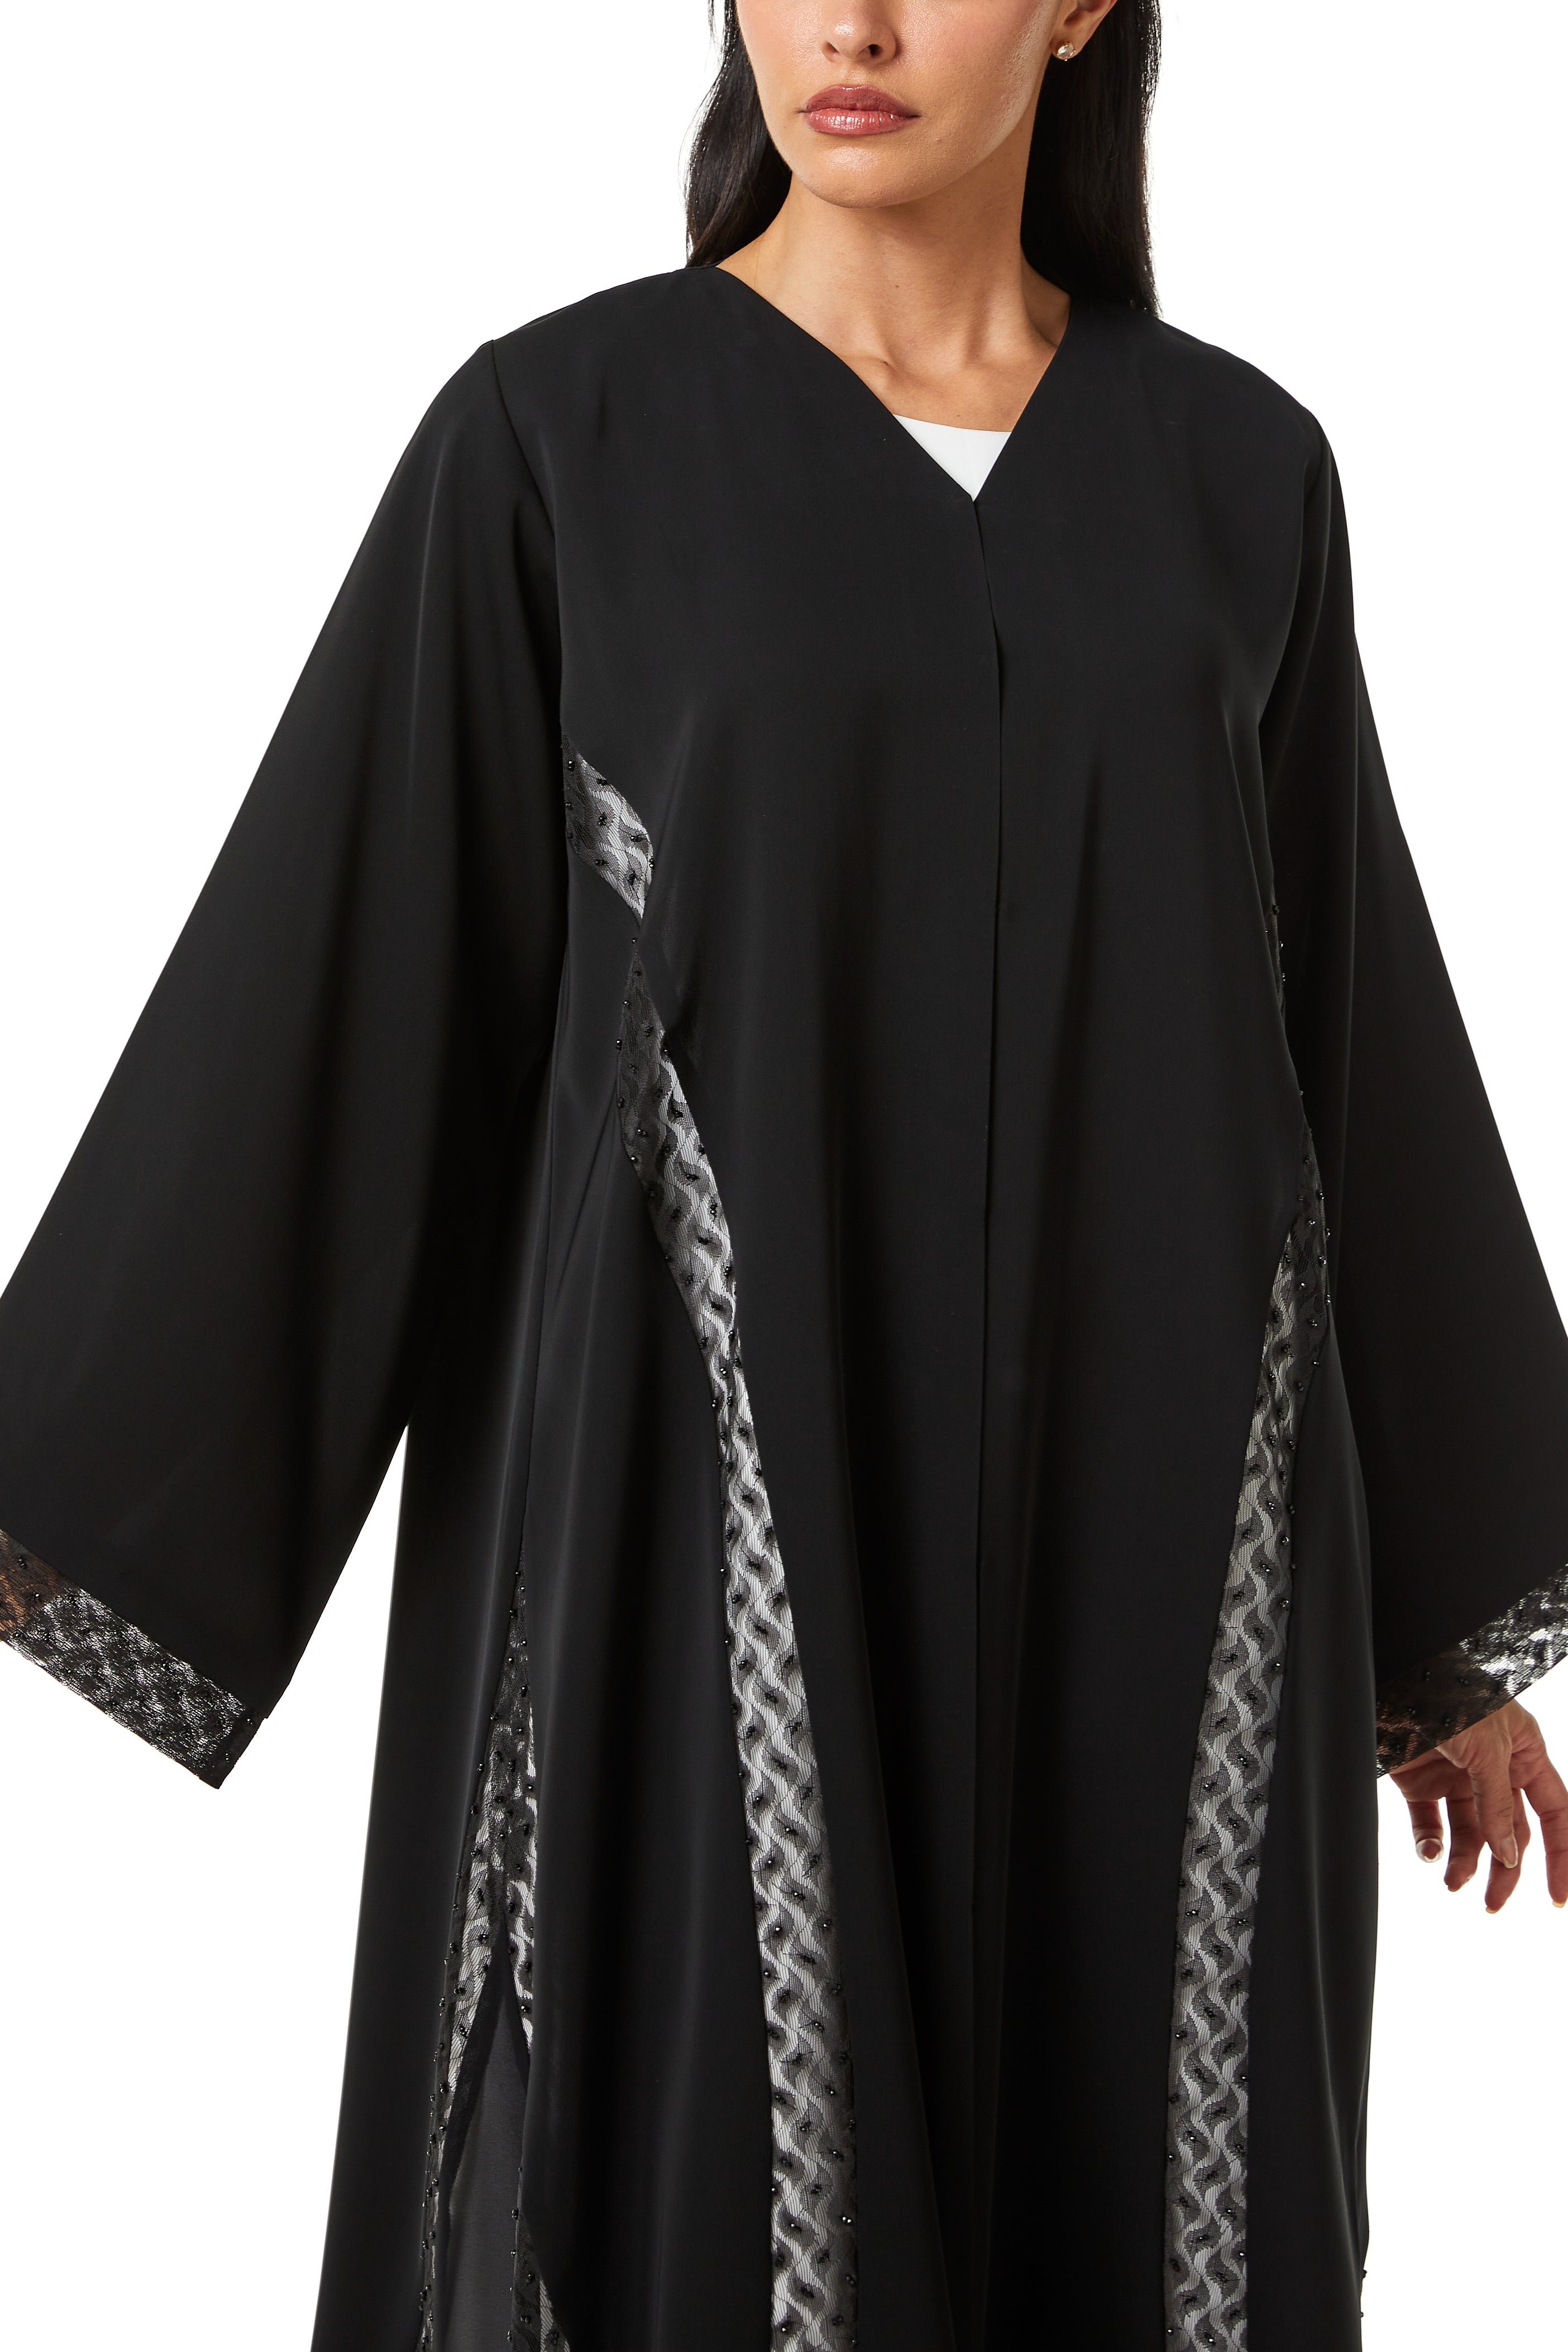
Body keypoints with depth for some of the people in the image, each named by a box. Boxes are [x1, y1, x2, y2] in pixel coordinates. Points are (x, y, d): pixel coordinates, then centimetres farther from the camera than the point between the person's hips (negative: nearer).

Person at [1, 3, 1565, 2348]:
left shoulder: (1234, 466, 8)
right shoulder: (553, 433, -1)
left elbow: (1348, 1011, 12)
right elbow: (331, 958, -3)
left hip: (1134, 1514, 3)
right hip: (718, 1507, -3)